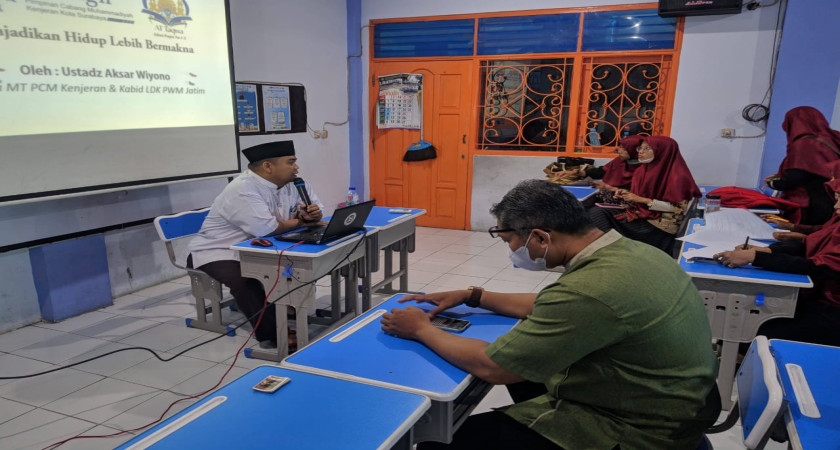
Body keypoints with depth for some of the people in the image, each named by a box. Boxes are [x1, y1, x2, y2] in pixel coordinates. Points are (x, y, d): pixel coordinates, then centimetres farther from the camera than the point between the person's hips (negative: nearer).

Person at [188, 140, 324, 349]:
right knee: (245, 281, -34)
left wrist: (313, 213, -20)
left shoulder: (292, 183, -2)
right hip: (219, 252, -7)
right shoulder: (242, 190, -28)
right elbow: (266, 228, -35)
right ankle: (272, 335, -20)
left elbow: (315, 207, 7)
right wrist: (299, 222, -17)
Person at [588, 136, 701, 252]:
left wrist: (642, 200, -19)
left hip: (659, 223, -8)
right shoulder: (641, 170, 8)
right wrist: (627, 194, -3)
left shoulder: (676, 175, -14)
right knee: (596, 212, -14)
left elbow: (677, 208, -16)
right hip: (637, 213, 8)